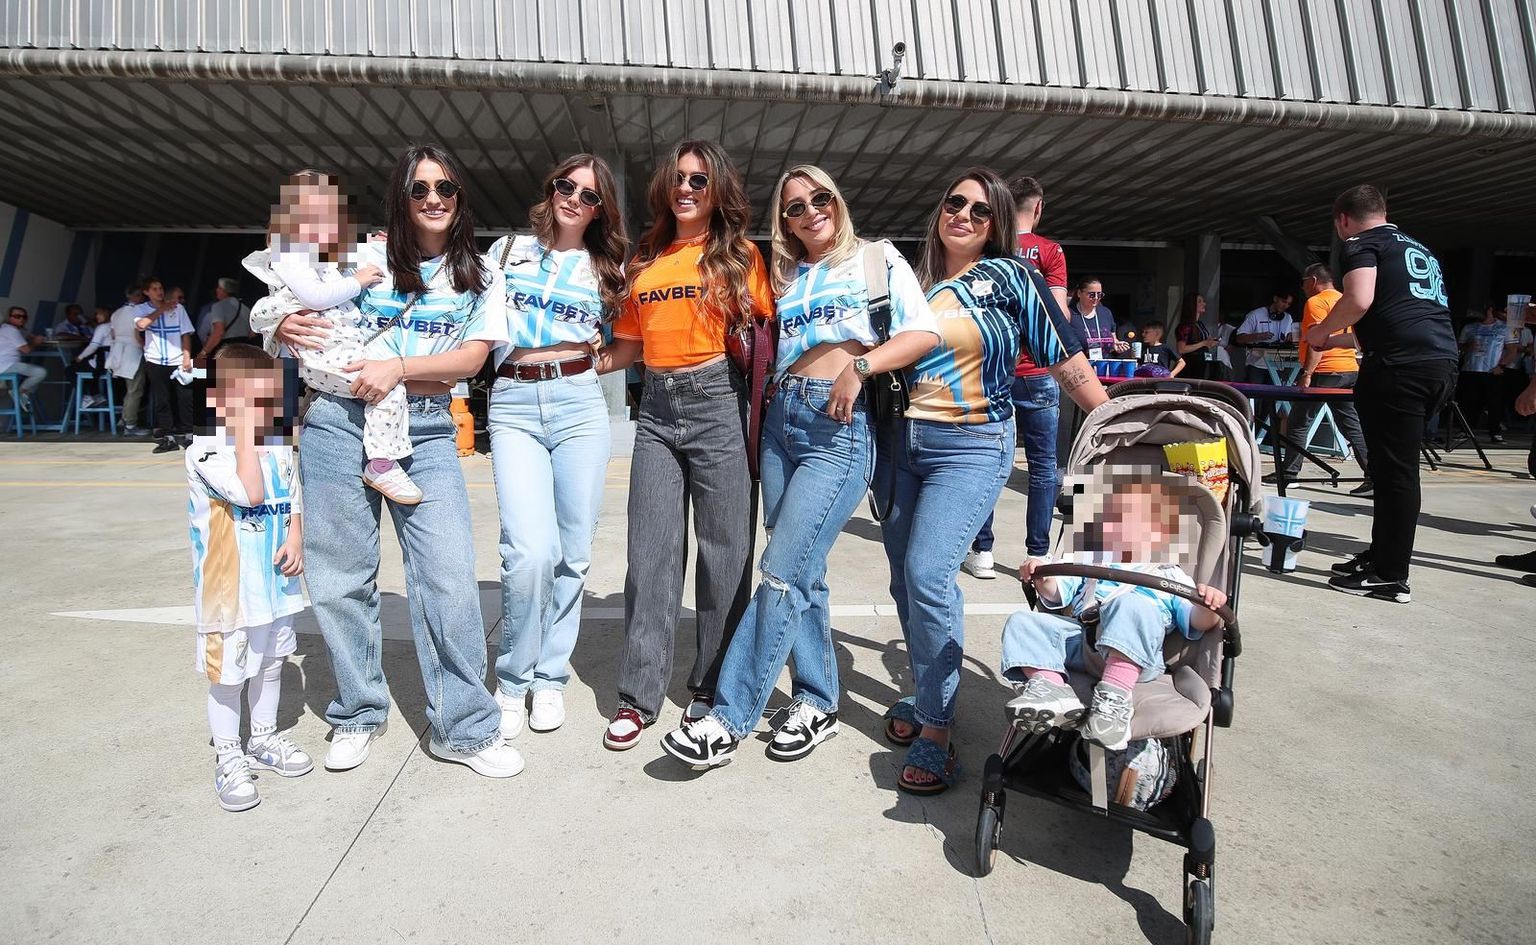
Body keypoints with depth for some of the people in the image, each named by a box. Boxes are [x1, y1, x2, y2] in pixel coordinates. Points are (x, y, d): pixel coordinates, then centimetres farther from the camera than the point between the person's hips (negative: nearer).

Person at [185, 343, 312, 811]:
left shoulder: (279, 446, 3)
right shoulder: (204, 451, -17)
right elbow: (250, 493, -31)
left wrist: (295, 537, -7)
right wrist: (244, 428, -27)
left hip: (274, 581, 6)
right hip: (228, 588, -6)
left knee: (271, 661, 20)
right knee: (228, 672, 7)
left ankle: (264, 738, 39)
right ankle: (228, 756, 25)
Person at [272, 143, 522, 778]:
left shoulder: (480, 278, 10)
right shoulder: (364, 260, 8)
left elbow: (472, 357, -2)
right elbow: (296, 320, 13)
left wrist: (398, 367, -16)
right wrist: (285, 328, -11)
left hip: (425, 432, 0)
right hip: (340, 423, 1)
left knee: (450, 578, -9)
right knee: (341, 579, 6)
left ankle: (464, 728, 5)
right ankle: (358, 714, 27)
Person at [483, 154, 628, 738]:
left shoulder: (607, 268, 15)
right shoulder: (509, 250, 14)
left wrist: (595, 357, 6)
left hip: (580, 404, 2)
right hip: (514, 406, -1)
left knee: (574, 552, 1)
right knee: (530, 551, -16)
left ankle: (550, 676, 20)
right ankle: (513, 680, 6)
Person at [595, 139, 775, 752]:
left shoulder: (739, 254, 5)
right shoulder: (646, 260, 16)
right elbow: (630, 344, 17)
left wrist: (760, 419, -7)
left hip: (719, 402, -3)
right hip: (657, 407, 4)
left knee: (725, 550, 1)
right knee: (651, 552, 3)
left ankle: (713, 687, 17)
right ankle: (639, 695, 12)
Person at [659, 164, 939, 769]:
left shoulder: (876, 258, 7)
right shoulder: (785, 278, 22)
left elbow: (925, 332, -5)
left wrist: (859, 364, -18)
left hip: (840, 427, -5)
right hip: (781, 420, 6)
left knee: (781, 572, -11)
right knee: (805, 570, 6)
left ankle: (730, 719, -4)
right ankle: (818, 703, 18)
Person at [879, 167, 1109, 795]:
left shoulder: (1009, 276, 0)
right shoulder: (916, 282, 12)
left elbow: (1063, 357, -2)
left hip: (972, 447, -5)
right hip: (904, 442, 5)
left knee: (927, 575, -18)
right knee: (904, 578, 9)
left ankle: (935, 730, -4)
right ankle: (926, 695, 28)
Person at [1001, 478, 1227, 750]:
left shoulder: (1172, 577, 27)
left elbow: (1197, 623, 11)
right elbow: (1058, 593, 24)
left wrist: (1209, 608, -14)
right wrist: (1043, 580, 0)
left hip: (1133, 654, -4)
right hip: (1077, 634, 4)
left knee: (1131, 604, -36)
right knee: (1022, 622, -18)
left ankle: (1114, 697, -45)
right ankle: (1048, 685, -39)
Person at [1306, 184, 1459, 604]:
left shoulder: (1362, 244, 3)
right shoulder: (1419, 249, 29)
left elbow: (1359, 301, -15)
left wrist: (1321, 331, 2)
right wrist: (1338, 340, 42)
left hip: (1400, 366, -8)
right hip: (1442, 362, 8)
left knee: (1395, 469, -4)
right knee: (1394, 466, 15)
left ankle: (1390, 576, 3)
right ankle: (1381, 554, 24)